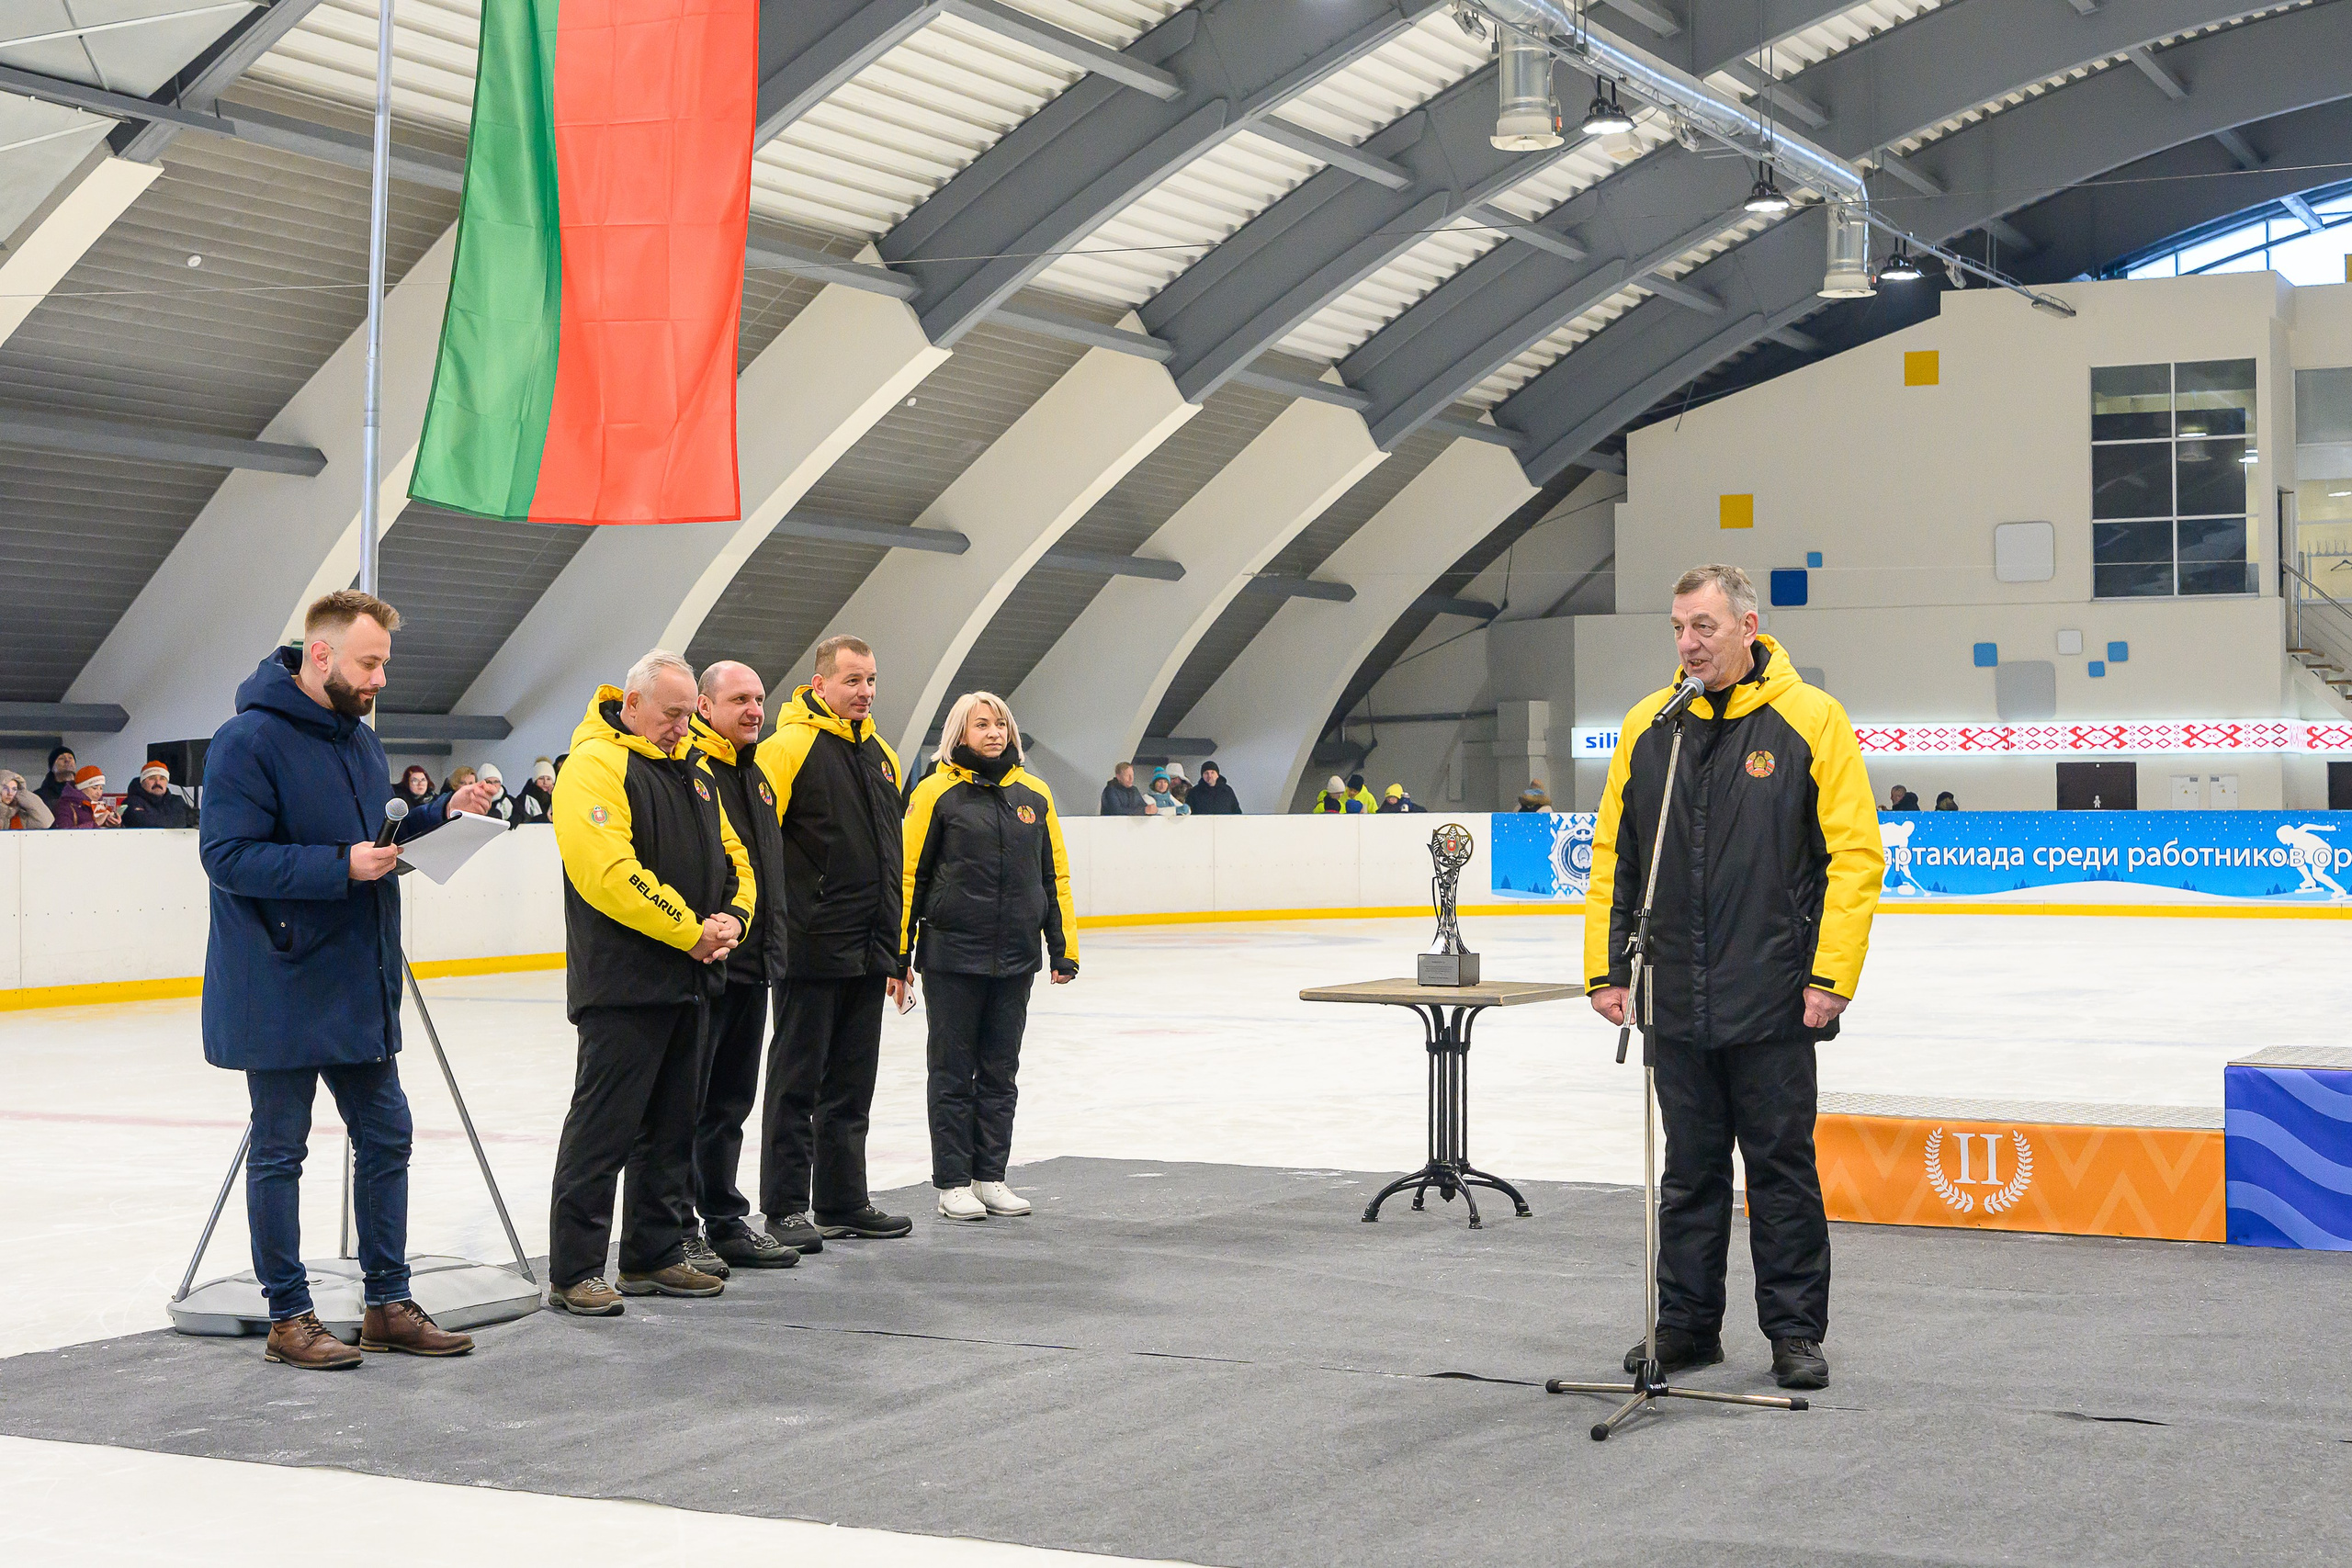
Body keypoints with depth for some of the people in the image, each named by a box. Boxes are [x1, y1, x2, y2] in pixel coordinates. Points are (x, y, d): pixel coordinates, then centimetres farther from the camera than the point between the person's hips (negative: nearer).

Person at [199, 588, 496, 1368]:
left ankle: (388, 1304, 22)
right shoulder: (249, 740, -16)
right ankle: (289, 1318, 13)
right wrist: (341, 865, -26)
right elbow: (228, 855, -22)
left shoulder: (359, 737, 12)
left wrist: (442, 815, 2)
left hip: (358, 984, 9)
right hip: (279, 993, -8)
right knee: (280, 1151, 3)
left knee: (385, 1136, 12)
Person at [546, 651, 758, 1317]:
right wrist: (689, 931, -19)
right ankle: (573, 1272, 0)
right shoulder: (595, 766, -11)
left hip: (691, 984, 9)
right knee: (602, 1127, -5)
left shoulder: (693, 770, 17)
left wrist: (732, 918, -2)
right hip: (623, 983, -9)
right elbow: (610, 872, -22)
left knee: (671, 1126, 14)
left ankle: (655, 1256, 23)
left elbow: (732, 856, 19)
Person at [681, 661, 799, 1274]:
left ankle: (725, 1222, 24)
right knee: (686, 1105, -1)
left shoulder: (756, 777, 18)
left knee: (730, 1104, 15)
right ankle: (676, 1231, 6)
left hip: (751, 969, 9)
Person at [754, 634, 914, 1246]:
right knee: (796, 1082, 1)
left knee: (851, 1086, 14)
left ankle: (843, 1201, 23)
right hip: (810, 950, -7)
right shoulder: (788, 747, -10)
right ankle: (786, 1208, 9)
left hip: (867, 957, 7)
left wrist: (895, 949, 20)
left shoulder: (882, 755, 14)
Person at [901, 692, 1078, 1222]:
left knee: (1000, 1072, 10)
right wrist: (900, 952, -5)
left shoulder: (1034, 794, 8)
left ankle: (990, 1176, 20)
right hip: (952, 956, -4)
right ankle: (953, 1182, 11)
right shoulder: (937, 792, -4)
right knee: (954, 1072, 4)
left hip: (1016, 958, 4)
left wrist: (1063, 948, 10)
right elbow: (909, 874, -3)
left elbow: (1054, 875, 13)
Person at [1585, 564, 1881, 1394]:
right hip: (1675, 1004, 4)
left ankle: (1796, 1332, 15)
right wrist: (1605, 967, 6)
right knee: (1690, 1169, 12)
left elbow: (1854, 854, -6)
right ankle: (1687, 1325, 22)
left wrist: (1831, 976, -11)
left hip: (1773, 1004, -4)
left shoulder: (1810, 720, -5)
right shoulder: (1646, 727, 7)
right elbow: (1612, 856, 12)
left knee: (1782, 1168, 5)